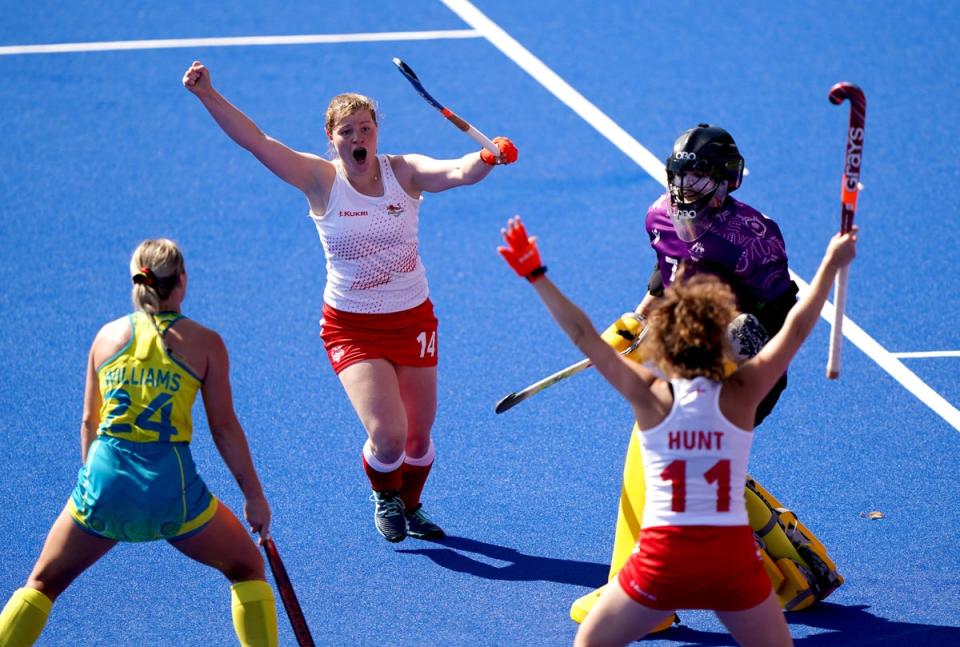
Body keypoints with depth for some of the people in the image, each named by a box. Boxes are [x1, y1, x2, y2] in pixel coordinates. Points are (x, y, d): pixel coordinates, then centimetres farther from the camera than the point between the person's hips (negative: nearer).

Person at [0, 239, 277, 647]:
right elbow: (224, 429, 0)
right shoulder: (205, 342, 1)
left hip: (103, 479, 2)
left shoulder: (107, 336, 10)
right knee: (247, 568, 20)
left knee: (43, 583, 20)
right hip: (172, 484, -2)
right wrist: (254, 495, 6)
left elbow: (89, 422, 15)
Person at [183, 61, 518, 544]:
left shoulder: (405, 172, -8)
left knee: (418, 437, 11)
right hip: (351, 328, -2)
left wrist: (487, 159, -48)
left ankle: (410, 506, 43)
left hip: (413, 321, 2)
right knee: (387, 435, -17)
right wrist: (207, 94, -26)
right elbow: (254, 140, -16)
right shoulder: (321, 180, -10)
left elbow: (458, 172, -26)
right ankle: (384, 496, 18)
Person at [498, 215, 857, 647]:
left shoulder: (651, 396, -4)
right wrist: (831, 265, 17)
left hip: (663, 559, 0)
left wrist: (535, 275, 7)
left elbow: (583, 336, 1)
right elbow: (794, 331, 7)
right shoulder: (741, 395, -3)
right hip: (734, 558, 1)